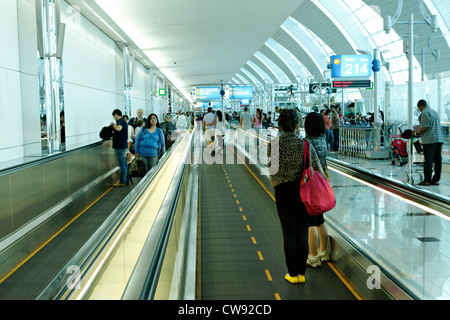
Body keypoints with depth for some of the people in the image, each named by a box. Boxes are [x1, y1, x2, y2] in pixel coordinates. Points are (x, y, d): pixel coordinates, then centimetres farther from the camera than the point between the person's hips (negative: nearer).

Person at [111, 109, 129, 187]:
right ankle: (126, 180, 18)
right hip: (123, 145, 10)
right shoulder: (123, 121, 19)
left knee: (122, 164, -8)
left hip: (120, 146, -10)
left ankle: (122, 182, -5)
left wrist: (113, 124, -17)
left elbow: (118, 128, -34)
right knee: (124, 163, 13)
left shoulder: (121, 121, -13)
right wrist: (113, 136, 24)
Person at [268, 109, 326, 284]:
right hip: (303, 191, 2)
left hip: (283, 191, -1)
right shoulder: (305, 144, -5)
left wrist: (276, 186, 6)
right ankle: (302, 273, 19)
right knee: (302, 233, 11)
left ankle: (293, 274, 16)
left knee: (289, 233, 8)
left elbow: (273, 171, -10)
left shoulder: (273, 144, -9)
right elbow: (318, 168, -3)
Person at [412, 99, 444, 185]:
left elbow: (424, 127, -16)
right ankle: (436, 180, 11)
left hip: (429, 140, -8)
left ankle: (427, 180, -5)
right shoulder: (434, 111, 20)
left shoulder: (424, 112, -7)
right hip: (439, 139, 8)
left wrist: (416, 133, -1)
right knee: (438, 160, 7)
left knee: (428, 160, -6)